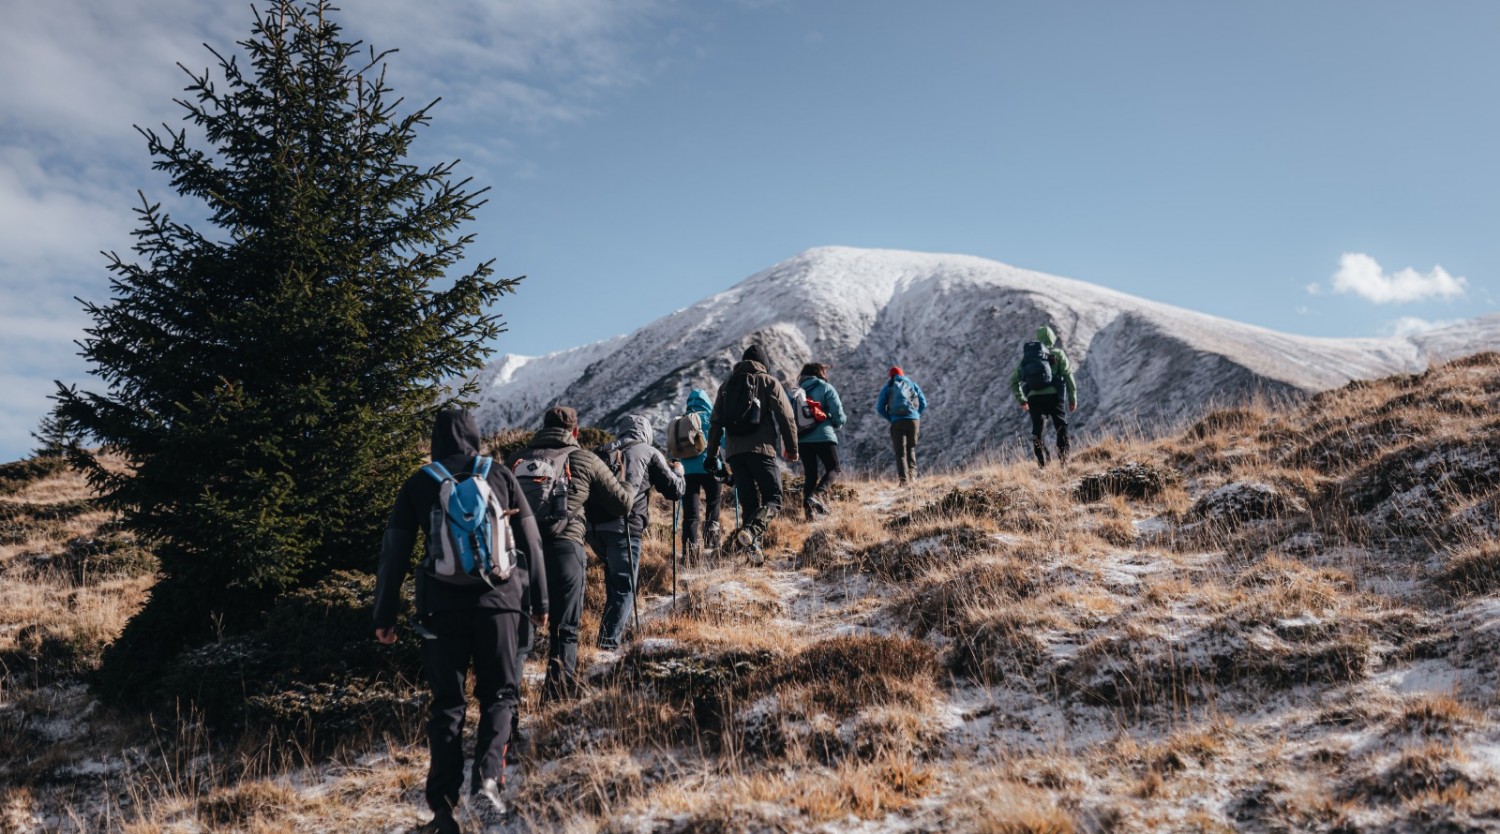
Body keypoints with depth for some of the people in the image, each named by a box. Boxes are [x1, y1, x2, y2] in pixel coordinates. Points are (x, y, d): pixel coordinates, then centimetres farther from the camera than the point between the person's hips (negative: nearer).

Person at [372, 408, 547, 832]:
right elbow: (531, 542, 7)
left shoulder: (418, 485, 5)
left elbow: (394, 554, 4)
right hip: (498, 601, 0)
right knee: (498, 694, 13)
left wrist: (384, 615, 10)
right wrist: (539, 600, 15)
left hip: (443, 606, 0)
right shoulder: (500, 476, 6)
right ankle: (487, 777, -7)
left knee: (447, 703, 9)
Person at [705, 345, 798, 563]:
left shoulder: (727, 385, 19)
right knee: (773, 499, -5)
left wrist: (712, 455, 21)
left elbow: (715, 422, 18)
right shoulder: (768, 382, 7)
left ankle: (753, 548, 1)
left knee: (749, 502, 11)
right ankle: (750, 531, -30)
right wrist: (791, 448, 8)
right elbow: (786, 417, 0)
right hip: (761, 449, -5)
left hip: (734, 452, 5)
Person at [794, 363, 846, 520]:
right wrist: (837, 425, 15)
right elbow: (838, 415, -6)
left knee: (810, 474, 11)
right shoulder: (826, 388, 1)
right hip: (823, 437, -4)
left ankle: (808, 508, 1)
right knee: (833, 470, 6)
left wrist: (791, 443, 18)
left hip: (802, 440, 4)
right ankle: (817, 495, -20)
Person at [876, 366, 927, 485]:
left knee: (900, 452, 0)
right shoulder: (913, 385, 20)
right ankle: (912, 472, 4)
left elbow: (880, 407, 6)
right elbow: (923, 404, 12)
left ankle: (904, 480, -11)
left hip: (897, 421, -2)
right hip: (914, 420, 2)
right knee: (911, 448, 20)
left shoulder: (887, 387, 15)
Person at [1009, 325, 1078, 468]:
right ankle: (1063, 458, 6)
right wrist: (1073, 398, 8)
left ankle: (1042, 464, 2)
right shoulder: (1057, 354, 7)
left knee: (1037, 430, 8)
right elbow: (1068, 376, 1)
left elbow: (1014, 380, 16)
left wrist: (1021, 400, 24)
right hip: (1053, 395, -2)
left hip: (1033, 398, 2)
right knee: (1061, 427, 14)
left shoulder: (1027, 356, 16)